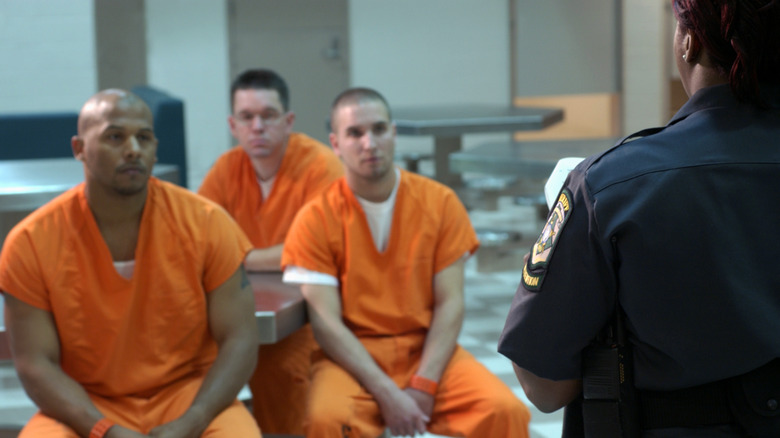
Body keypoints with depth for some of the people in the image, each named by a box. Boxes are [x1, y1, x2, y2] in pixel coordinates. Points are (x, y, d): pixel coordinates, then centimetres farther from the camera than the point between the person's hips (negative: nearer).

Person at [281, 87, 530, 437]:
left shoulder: (440, 202, 2)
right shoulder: (315, 219, -5)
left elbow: (450, 303, -2)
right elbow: (326, 322, -10)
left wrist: (424, 385, -14)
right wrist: (386, 393, -20)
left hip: (427, 351, 2)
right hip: (352, 357, -2)